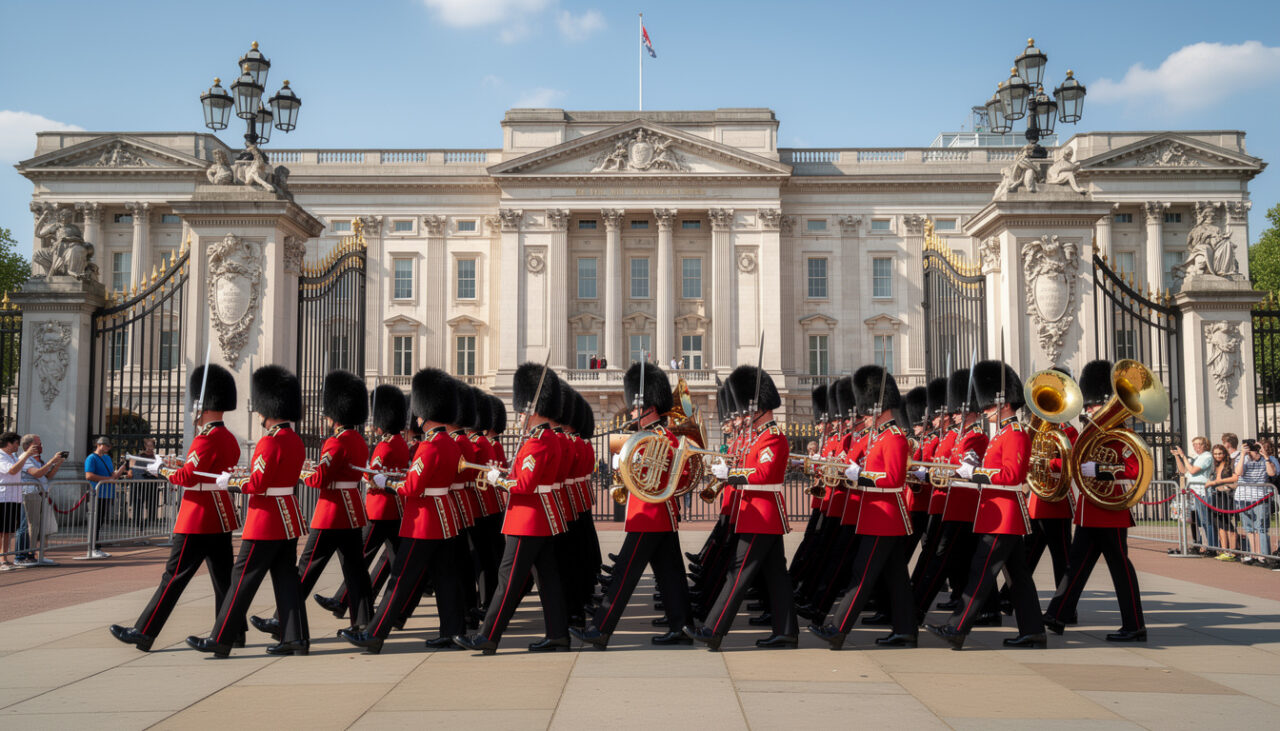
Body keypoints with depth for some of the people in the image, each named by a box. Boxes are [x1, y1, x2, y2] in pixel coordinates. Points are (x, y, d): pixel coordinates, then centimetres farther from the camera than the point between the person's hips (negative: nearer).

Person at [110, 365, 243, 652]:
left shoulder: (206, 439, -17)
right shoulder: (231, 439, 11)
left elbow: (187, 477, -19)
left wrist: (161, 469, -2)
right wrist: (168, 462, 13)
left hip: (198, 520, -9)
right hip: (222, 519, 9)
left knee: (174, 576, -3)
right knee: (223, 577, 10)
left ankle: (143, 633, 4)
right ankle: (233, 632, 12)